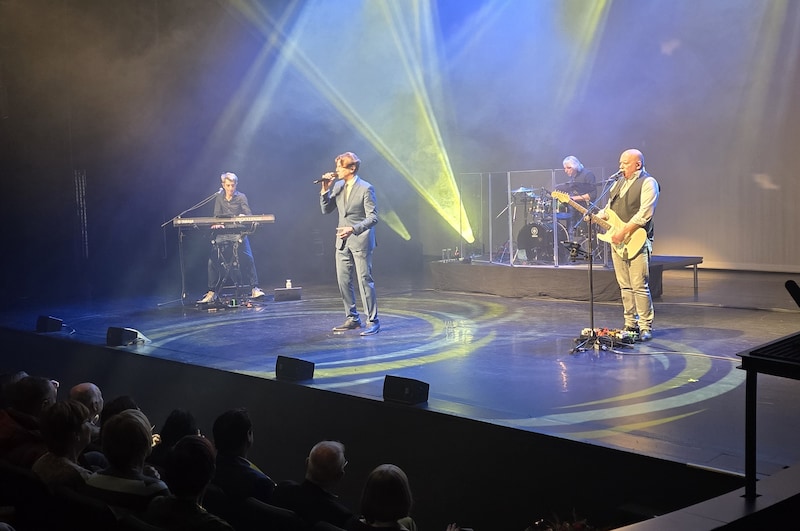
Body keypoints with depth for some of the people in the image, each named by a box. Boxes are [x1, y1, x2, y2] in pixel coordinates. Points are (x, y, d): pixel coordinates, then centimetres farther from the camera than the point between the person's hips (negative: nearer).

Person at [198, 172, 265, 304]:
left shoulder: (241, 197, 2)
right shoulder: (219, 198, 10)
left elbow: (249, 215, -7)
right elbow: (216, 215, 5)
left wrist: (243, 217, -31)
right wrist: (216, 223, -18)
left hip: (238, 232, -2)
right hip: (223, 233, 2)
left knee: (247, 258, -18)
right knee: (213, 260, -10)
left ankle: (255, 289, -11)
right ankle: (212, 292, -2)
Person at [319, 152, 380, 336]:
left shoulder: (366, 189, -12)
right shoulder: (337, 186, 7)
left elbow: (372, 217, -15)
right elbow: (326, 210, 9)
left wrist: (353, 229, -28)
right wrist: (325, 190, -5)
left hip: (361, 241, -7)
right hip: (342, 241, 7)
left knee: (365, 280, -5)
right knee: (343, 281, 9)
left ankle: (372, 321, 3)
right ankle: (352, 318, 20)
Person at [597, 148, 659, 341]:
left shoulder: (648, 183, -6)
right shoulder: (619, 183, 20)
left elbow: (644, 214, -17)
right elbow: (609, 208, 24)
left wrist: (624, 231, -21)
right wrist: (595, 217, 3)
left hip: (636, 241, -8)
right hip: (617, 241, 8)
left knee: (640, 286, -9)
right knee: (625, 286, 10)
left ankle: (645, 327, -3)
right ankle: (631, 324, 16)